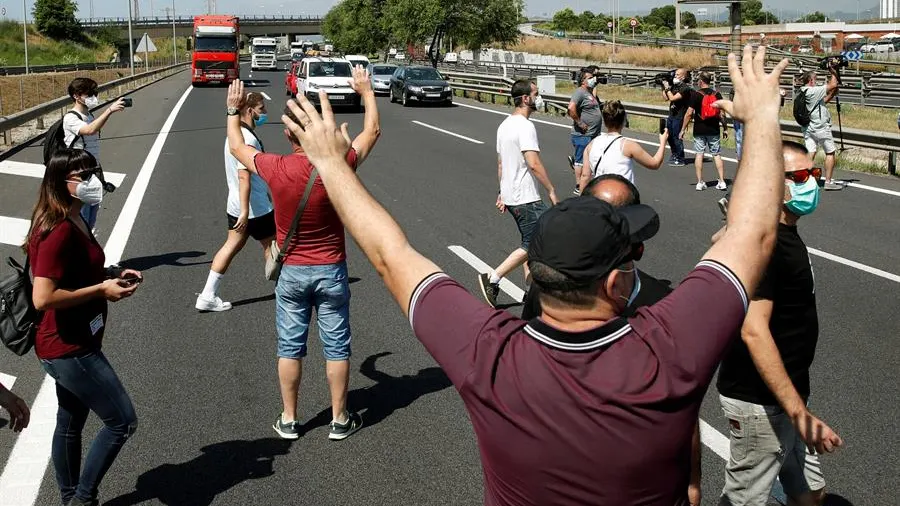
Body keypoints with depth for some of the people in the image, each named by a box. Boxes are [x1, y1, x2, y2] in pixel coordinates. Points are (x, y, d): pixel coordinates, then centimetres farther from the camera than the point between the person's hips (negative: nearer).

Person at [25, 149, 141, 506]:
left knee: (70, 424, 20)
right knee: (122, 421, -3)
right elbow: (43, 298, -29)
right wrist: (101, 290, -22)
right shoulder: (58, 232, -23)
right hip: (68, 350, -10)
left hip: (74, 346, 10)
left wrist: (114, 275, 7)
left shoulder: (75, 223, 8)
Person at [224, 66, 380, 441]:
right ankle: (339, 420, 17)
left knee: (290, 346, 11)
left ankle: (289, 420, 19)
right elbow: (371, 132, 2)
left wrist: (233, 110, 22)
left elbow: (237, 147, 7)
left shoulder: (275, 169, -14)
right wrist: (366, 92, 15)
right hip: (331, 270, -1)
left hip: (291, 272, 1)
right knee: (336, 346, 8)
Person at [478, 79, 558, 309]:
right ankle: (492, 278, -6)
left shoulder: (504, 125, 13)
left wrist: (502, 193, 23)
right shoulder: (525, 126, -18)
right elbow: (534, 163, -25)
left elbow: (500, 163, 18)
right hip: (526, 198, -10)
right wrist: (551, 190, -18)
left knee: (529, 242, 17)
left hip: (510, 196, 10)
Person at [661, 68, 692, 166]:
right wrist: (663, 87, 4)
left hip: (679, 117, -9)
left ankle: (680, 160, 5)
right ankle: (674, 154, 37)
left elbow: (673, 98, -23)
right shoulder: (674, 86, 9)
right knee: (669, 136, 18)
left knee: (677, 138, -4)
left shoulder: (685, 88, -16)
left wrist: (667, 88, -14)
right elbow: (666, 98, 13)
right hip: (671, 116, 9)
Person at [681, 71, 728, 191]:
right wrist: (725, 128, 12)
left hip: (699, 131, -2)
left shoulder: (696, 95, -8)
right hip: (714, 131, 2)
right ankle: (722, 182, 3)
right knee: (717, 155, 7)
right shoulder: (717, 94, 1)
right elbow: (722, 114, 1)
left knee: (699, 154, 4)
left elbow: (689, 113, -10)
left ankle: (700, 182, 3)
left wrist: (683, 129, -4)